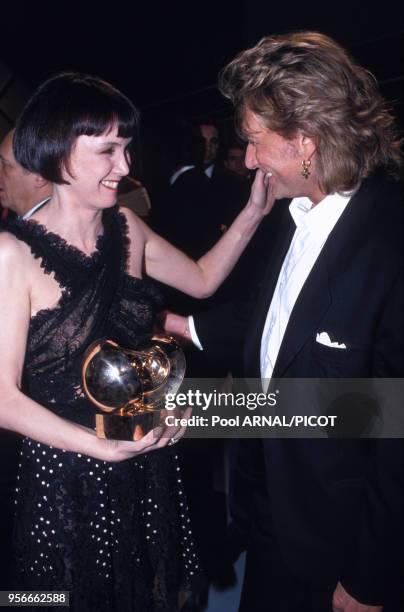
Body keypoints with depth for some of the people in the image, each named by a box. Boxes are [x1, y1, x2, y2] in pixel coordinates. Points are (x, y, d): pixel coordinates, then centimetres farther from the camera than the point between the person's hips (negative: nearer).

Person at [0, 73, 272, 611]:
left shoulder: (126, 229, 0)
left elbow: (203, 279, 14)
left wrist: (254, 212, 2)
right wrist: (103, 447, -27)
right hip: (67, 480, -5)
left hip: (149, 468, 6)